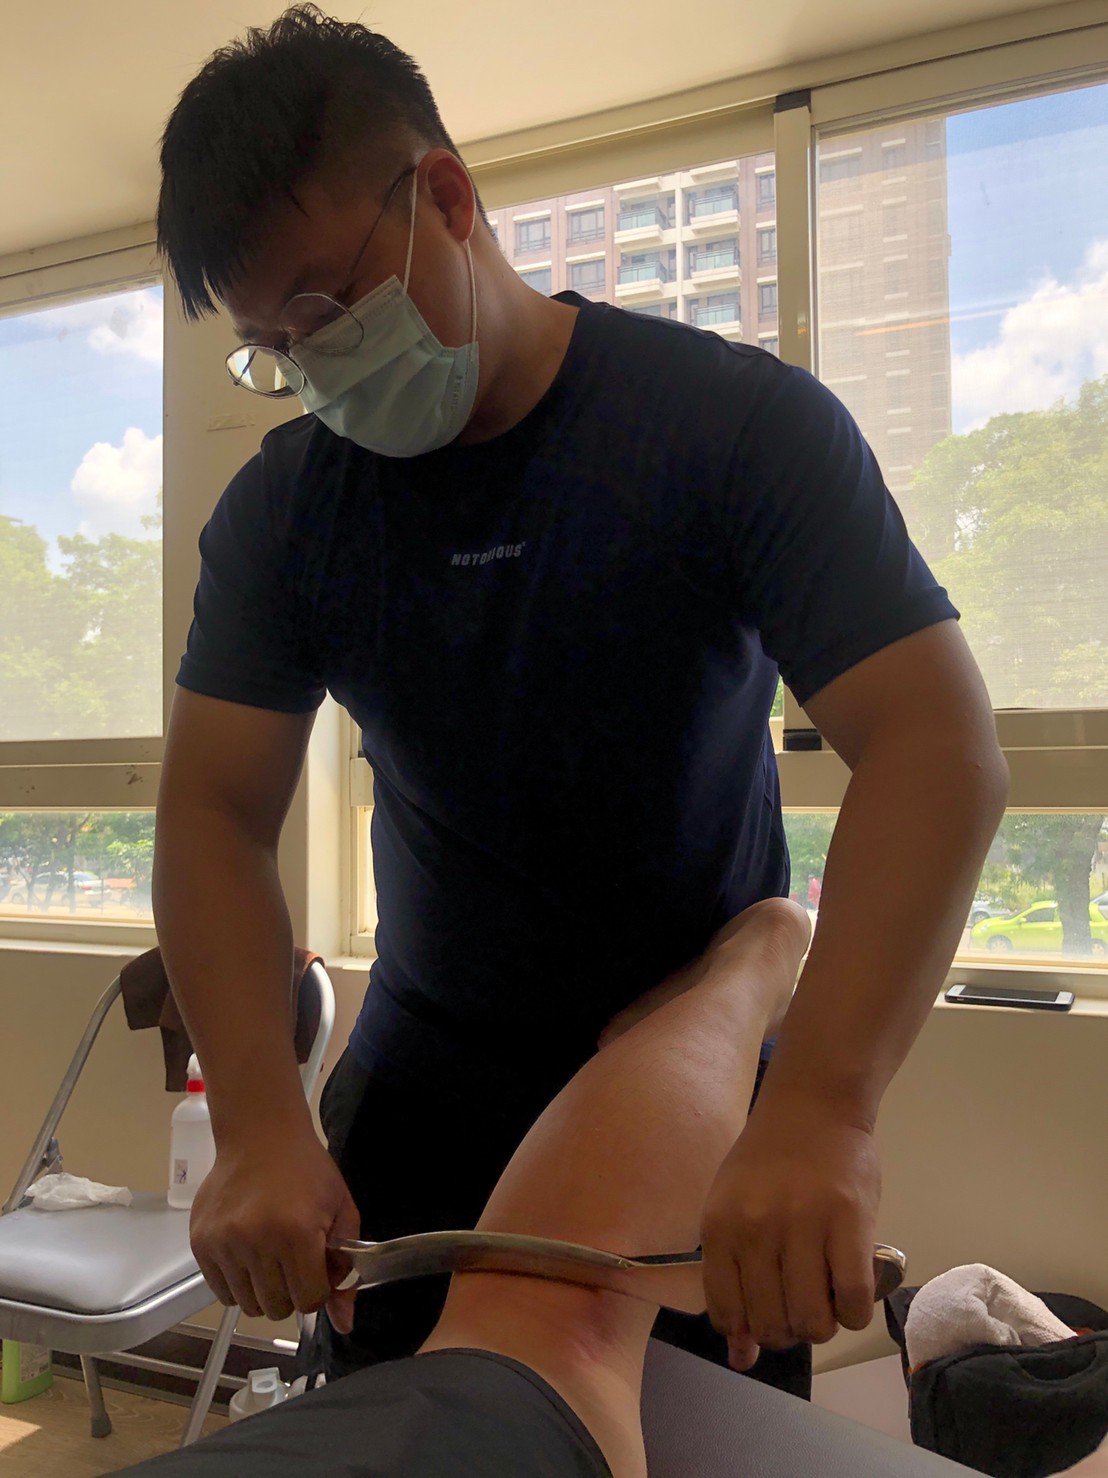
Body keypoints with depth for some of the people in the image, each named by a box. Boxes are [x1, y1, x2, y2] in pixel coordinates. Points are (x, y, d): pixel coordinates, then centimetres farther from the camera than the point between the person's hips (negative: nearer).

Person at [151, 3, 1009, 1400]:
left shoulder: (742, 423, -16)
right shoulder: (278, 509, -4)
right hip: (420, 1099, 3)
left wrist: (820, 1108, -39)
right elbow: (214, 810, -10)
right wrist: (258, 1124, -25)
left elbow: (935, 748, -25)